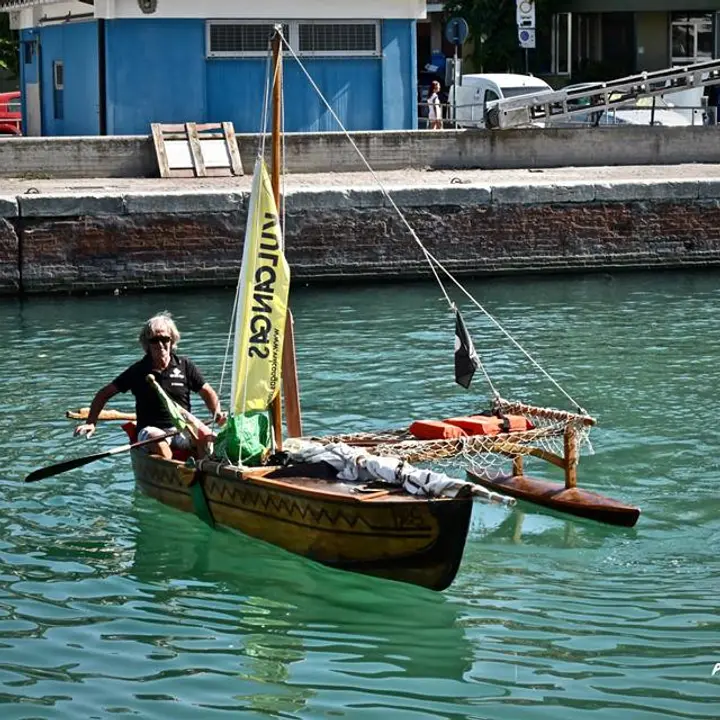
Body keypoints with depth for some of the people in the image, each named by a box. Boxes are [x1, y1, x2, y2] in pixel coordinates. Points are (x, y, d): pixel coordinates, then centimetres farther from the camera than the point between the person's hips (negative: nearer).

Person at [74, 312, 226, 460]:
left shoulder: (185, 365, 10)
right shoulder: (138, 370, 7)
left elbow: (208, 392, 16)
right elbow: (104, 394, 12)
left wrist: (217, 413, -5)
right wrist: (91, 423, 0)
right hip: (152, 430, -1)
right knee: (157, 440, -39)